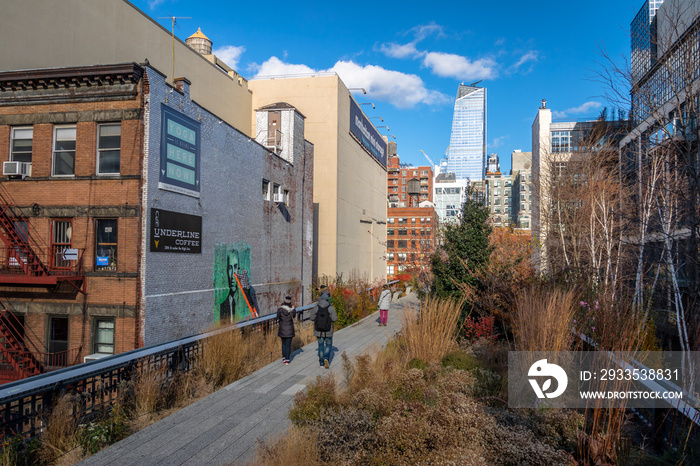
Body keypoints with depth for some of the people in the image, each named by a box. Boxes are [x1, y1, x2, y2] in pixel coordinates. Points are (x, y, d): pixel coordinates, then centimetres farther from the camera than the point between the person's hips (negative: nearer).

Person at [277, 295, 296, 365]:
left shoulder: (280, 309, -14)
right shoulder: (293, 310, -13)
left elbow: (278, 318, 0)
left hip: (282, 329, 1)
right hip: (290, 330, -1)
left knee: (283, 343, 21)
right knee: (288, 345, 7)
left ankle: (284, 358, 24)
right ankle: (287, 360, 6)